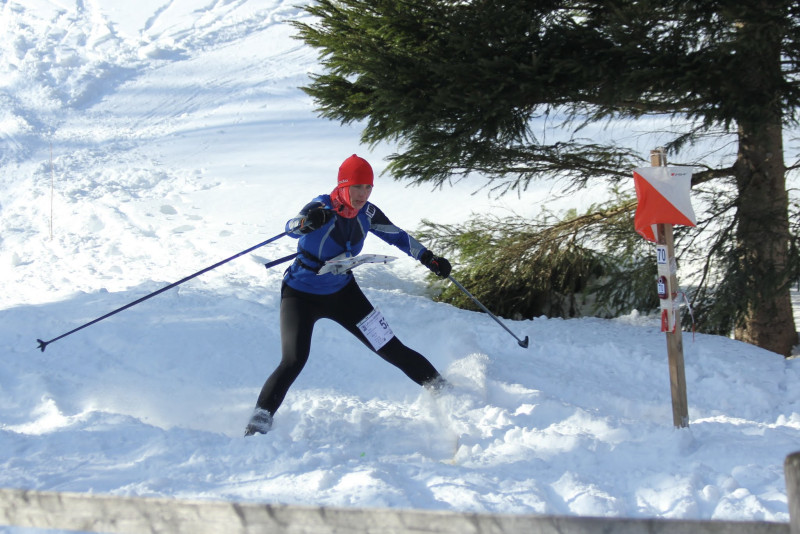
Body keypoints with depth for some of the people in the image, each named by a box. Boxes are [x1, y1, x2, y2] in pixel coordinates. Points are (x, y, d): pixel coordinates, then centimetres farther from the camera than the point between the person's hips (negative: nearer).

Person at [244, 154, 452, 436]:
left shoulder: (367, 213, -8)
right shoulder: (322, 208, -24)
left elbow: (397, 236, 9)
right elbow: (292, 227, -44)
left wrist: (429, 259, 6)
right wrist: (307, 222, -66)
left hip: (343, 293, 4)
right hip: (301, 295, -4)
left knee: (393, 350, 1)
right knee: (293, 361, -23)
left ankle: (442, 390, 18)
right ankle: (260, 419, -13)